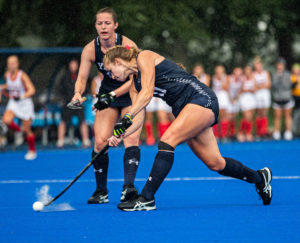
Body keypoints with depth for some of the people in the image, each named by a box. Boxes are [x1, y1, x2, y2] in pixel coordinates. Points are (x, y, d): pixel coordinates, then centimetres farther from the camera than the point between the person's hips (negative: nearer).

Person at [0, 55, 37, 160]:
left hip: (25, 104, -5)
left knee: (27, 130, 1)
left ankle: (32, 151, 20)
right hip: (13, 103, 5)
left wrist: (22, 97, -40)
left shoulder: (22, 76, -19)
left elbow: (32, 90, -26)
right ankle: (18, 129, 8)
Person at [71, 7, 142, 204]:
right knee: (100, 142, -9)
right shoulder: (90, 50, -11)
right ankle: (101, 191, 3)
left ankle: (129, 186, -30)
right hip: (108, 95, 3)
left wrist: (113, 94, -37)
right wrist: (78, 93, -32)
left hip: (131, 94, -3)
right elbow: (82, 78, -10)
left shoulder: (127, 45, -22)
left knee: (131, 138, -23)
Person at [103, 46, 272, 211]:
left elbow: (147, 93, -16)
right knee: (214, 163, 8)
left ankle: (146, 198, -28)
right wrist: (120, 135, -7)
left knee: (167, 140, -24)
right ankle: (259, 177, 27)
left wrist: (126, 117, -21)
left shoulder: (144, 57, -4)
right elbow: (139, 118, 10)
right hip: (184, 109, 10)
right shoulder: (135, 88, 19)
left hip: (201, 98, -10)